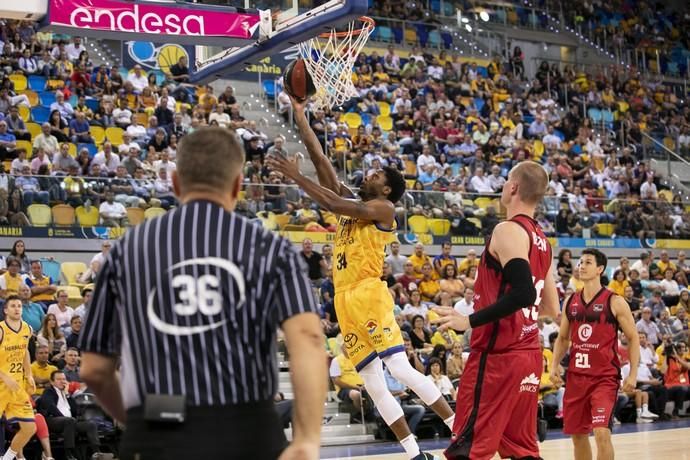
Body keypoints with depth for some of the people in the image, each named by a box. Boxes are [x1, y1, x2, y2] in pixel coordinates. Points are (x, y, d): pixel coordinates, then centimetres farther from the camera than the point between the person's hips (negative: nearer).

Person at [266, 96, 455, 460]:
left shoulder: (383, 208, -1)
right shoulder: (352, 204, 20)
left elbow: (333, 204, -14)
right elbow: (322, 162, 17)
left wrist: (296, 177, -9)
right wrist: (300, 118, 13)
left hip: (369, 294, -8)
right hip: (345, 300, 8)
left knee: (400, 369, -16)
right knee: (373, 386, 5)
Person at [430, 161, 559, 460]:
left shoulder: (508, 231, -12)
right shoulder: (540, 239, 15)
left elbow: (524, 293, -26)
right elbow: (551, 309, 21)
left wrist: (470, 321, -22)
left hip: (499, 355, -9)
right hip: (529, 355, 9)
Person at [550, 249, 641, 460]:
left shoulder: (615, 302, -6)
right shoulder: (570, 302, 8)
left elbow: (633, 338, -2)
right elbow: (563, 338, 18)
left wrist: (633, 374, -10)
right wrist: (554, 365, 3)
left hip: (605, 377, -5)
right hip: (576, 375, 5)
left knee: (602, 432, -18)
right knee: (577, 434, 11)